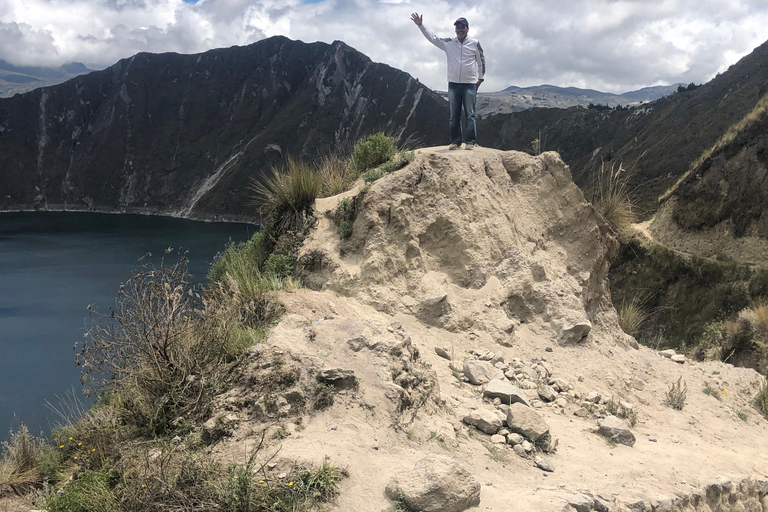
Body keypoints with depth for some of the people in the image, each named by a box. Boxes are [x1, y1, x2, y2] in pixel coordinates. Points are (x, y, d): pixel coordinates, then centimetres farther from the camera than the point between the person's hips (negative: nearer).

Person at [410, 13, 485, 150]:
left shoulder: (474, 43, 1)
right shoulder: (448, 43, 5)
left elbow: (481, 61, 10)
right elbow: (432, 37, 1)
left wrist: (480, 78, 8)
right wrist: (420, 25, -8)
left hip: (470, 84, -2)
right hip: (453, 83, 2)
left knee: (470, 115, -3)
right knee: (454, 115, 5)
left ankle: (470, 141, -1)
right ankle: (455, 142, 9)